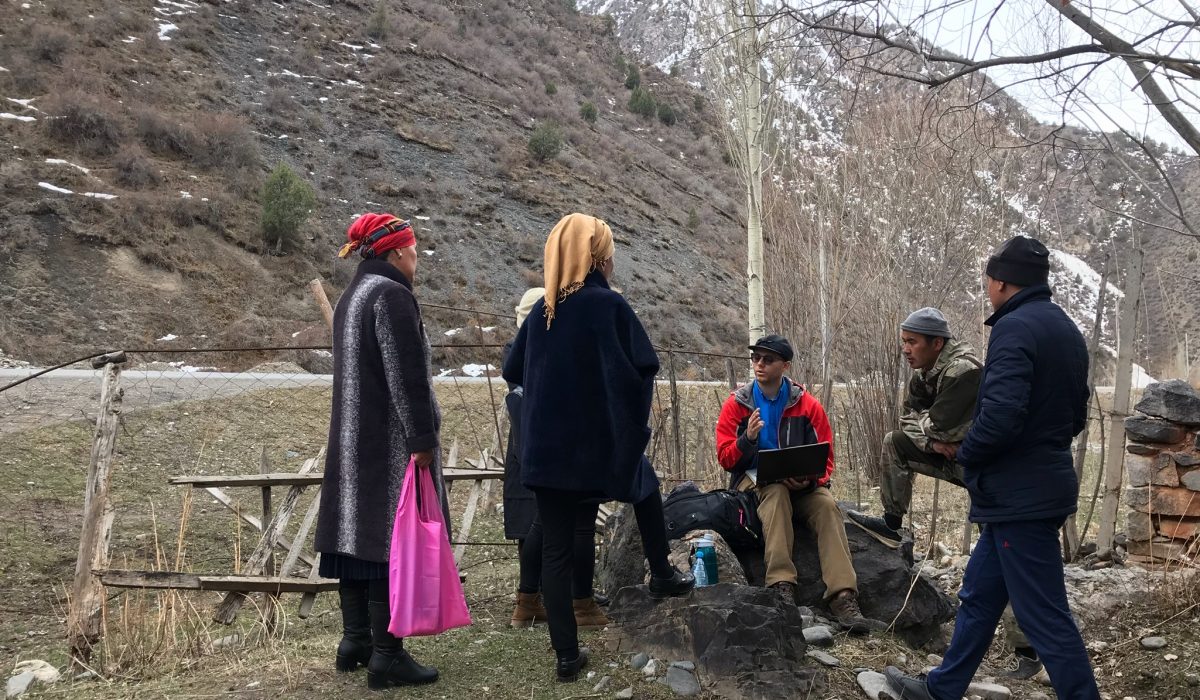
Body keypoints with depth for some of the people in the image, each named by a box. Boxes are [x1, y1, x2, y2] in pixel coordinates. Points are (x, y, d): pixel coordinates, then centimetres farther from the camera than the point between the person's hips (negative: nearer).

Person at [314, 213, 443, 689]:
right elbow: (406, 375, -21)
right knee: (391, 541, -5)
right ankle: (386, 654, -1)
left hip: (353, 439, 10)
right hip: (391, 443, -10)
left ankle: (355, 640, 22)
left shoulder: (352, 296, 15)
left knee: (359, 534, 13)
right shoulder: (391, 294, -15)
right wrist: (422, 439, -19)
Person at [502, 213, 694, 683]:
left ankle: (567, 654, 10)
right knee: (646, 487, 29)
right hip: (602, 442, -4)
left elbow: (513, 372, 14)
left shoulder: (540, 311, 5)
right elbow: (642, 371, -15)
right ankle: (662, 576, 37)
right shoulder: (610, 305, -10)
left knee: (555, 548, 7)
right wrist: (633, 427, -1)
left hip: (546, 447, 4)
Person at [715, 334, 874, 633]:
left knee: (827, 505, -29)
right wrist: (748, 438, -23)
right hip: (752, 479, -1)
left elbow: (825, 459, 2)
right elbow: (725, 458, -2)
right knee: (776, 492, -35)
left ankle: (843, 597, -39)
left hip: (800, 485, 1)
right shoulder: (737, 404, 1)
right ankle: (781, 584, -45)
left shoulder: (808, 405, 1)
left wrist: (809, 480, -20)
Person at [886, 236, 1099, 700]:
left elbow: (1001, 414, -29)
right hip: (1045, 484, 10)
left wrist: (965, 454, -11)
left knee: (1045, 616, -2)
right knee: (979, 595, 20)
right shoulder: (1065, 329, 12)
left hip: (1018, 496, -10)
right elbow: (1074, 415, 19)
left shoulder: (1015, 327, -18)